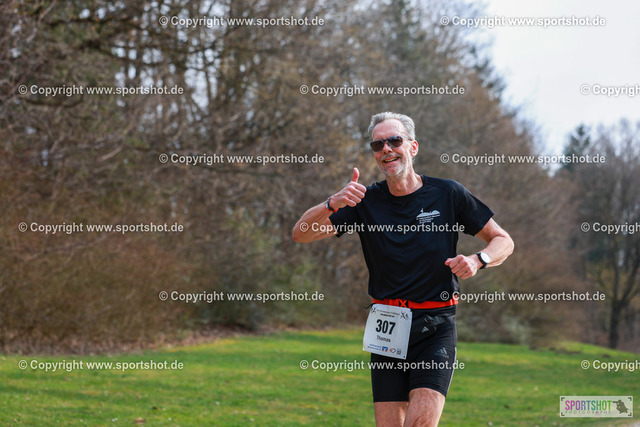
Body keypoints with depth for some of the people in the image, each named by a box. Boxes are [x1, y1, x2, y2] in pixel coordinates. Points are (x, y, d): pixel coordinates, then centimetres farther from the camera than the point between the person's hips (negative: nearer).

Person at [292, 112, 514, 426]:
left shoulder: (447, 194, 1)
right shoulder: (365, 200, 5)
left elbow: (503, 241, 8)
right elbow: (301, 234, -3)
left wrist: (477, 260, -13)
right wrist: (333, 203, -22)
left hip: (436, 326, -2)